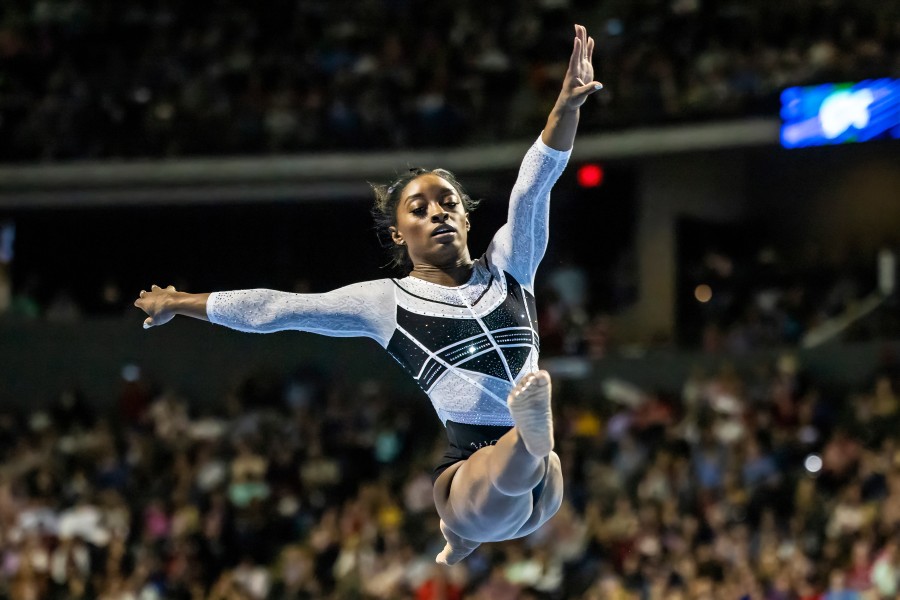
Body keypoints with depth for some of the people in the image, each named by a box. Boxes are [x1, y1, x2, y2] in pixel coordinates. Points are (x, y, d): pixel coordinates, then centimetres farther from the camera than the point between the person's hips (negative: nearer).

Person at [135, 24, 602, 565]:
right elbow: (274, 309, 17)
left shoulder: (507, 269, 15)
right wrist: (180, 303, 22)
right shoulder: (386, 303, 11)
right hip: (466, 474, -8)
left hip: (536, 483, 8)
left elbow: (533, 189, 1)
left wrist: (567, 107, -13)